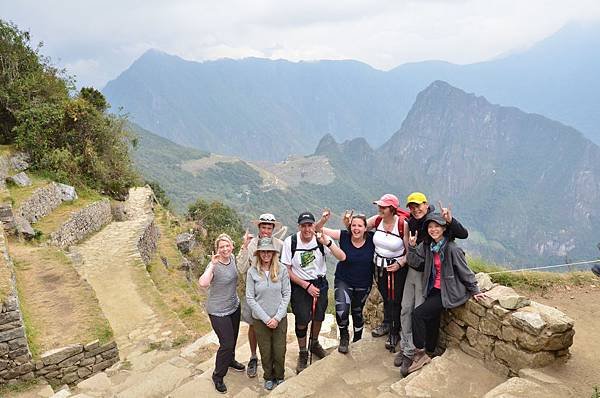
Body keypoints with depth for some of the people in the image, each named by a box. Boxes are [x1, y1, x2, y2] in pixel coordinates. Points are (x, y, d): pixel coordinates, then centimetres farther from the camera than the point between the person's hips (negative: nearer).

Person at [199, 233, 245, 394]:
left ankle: (230, 360, 53)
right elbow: (203, 283, -46)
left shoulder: (232, 258, -6)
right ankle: (218, 376, 20)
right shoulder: (214, 266, -26)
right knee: (227, 343, -2)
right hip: (219, 311, -7)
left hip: (234, 307, 7)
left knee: (233, 338, 25)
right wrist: (212, 265, -44)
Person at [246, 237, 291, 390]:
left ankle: (280, 377, 37)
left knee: (279, 352, 10)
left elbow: (286, 294, -6)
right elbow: (250, 298, -8)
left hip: (280, 319, 0)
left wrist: (277, 317, -11)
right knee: (265, 352, 13)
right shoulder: (252, 271, -10)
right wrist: (266, 318, -12)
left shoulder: (282, 270, -9)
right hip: (260, 319, 0)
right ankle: (268, 377, 40)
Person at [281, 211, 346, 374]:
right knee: (302, 321, -1)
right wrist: (307, 286, -16)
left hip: (320, 283, 3)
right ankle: (303, 354, 25)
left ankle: (314, 344, 46)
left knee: (318, 316, 17)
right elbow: (287, 270, -12)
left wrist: (327, 243, -38)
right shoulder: (290, 242, -19)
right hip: (300, 285, -2)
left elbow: (342, 257, -22)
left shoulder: (322, 239, -16)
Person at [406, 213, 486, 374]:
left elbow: (465, 271, -9)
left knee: (418, 314, -15)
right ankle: (429, 353, 29)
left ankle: (420, 353, -1)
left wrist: (475, 291, 0)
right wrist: (412, 245, -16)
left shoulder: (452, 249, -18)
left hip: (448, 292, -7)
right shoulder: (427, 246, 3)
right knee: (431, 322, 11)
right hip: (433, 290, 7)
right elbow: (415, 263, -3)